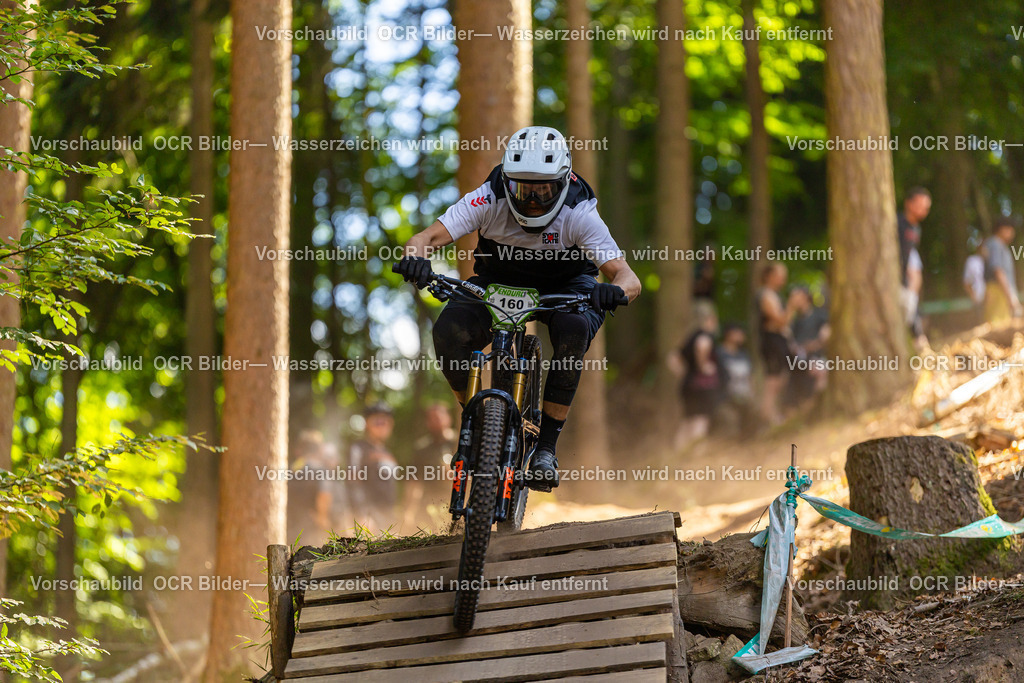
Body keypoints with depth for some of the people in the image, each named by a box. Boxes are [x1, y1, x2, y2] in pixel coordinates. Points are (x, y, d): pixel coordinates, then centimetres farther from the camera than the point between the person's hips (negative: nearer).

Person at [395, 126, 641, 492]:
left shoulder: (578, 214, -29)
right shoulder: (489, 201, -27)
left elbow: (628, 279, -34)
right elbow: (426, 238, -31)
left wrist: (616, 290, -59)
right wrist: (415, 257, -56)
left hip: (564, 287, -1)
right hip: (497, 280, 1)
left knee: (574, 329, -36)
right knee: (450, 328, -29)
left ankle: (546, 447, -23)